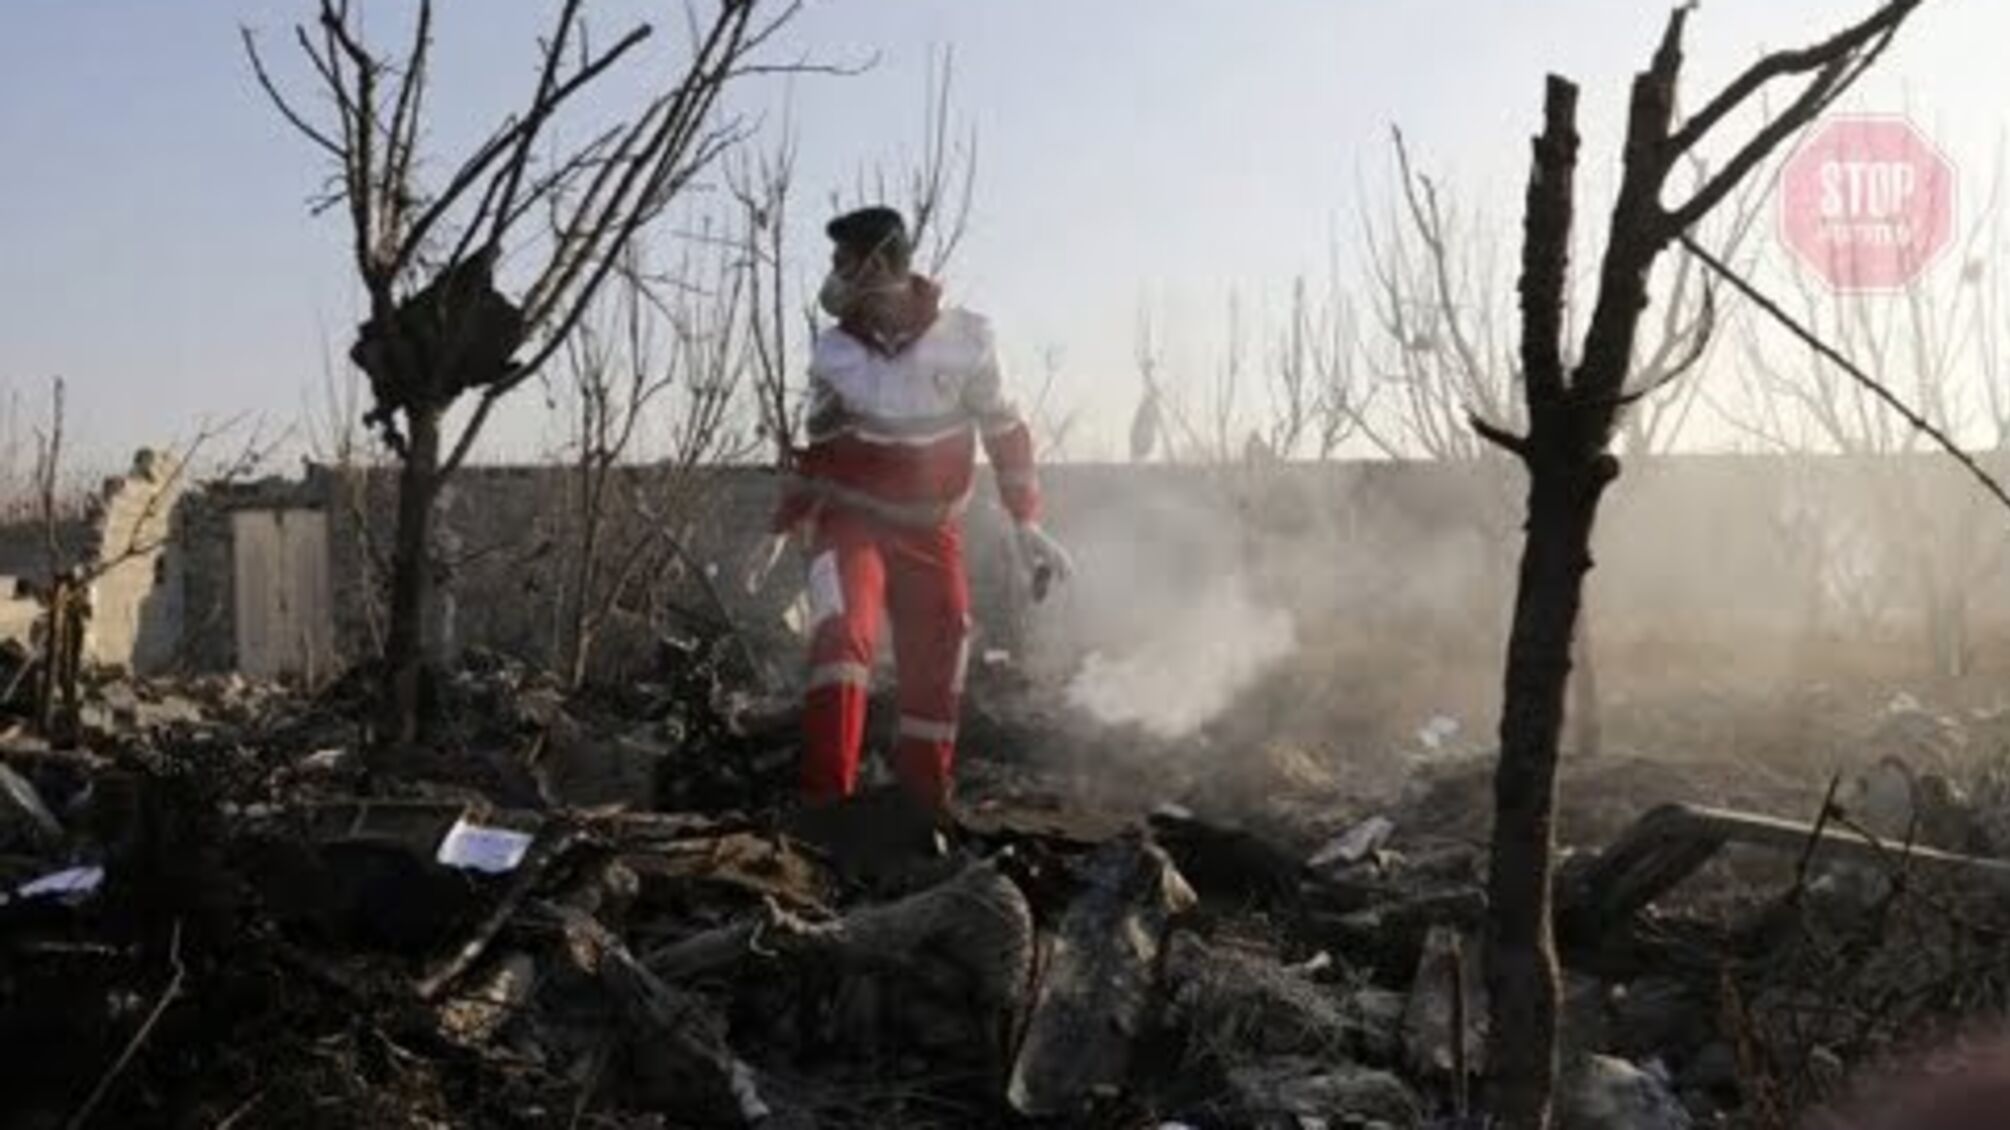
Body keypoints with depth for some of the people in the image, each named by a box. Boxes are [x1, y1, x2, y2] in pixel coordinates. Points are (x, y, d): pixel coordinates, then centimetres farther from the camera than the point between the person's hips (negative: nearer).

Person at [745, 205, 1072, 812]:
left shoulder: (964, 340, -10)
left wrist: (1026, 524, -3)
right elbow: (817, 445, 10)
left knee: (938, 673, 2)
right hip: (851, 519, 0)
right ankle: (826, 797, -26)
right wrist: (782, 530, 12)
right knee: (842, 631, -25)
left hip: (931, 532, 0)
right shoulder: (834, 351, -3)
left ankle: (924, 804, 21)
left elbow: (1005, 432, -1)